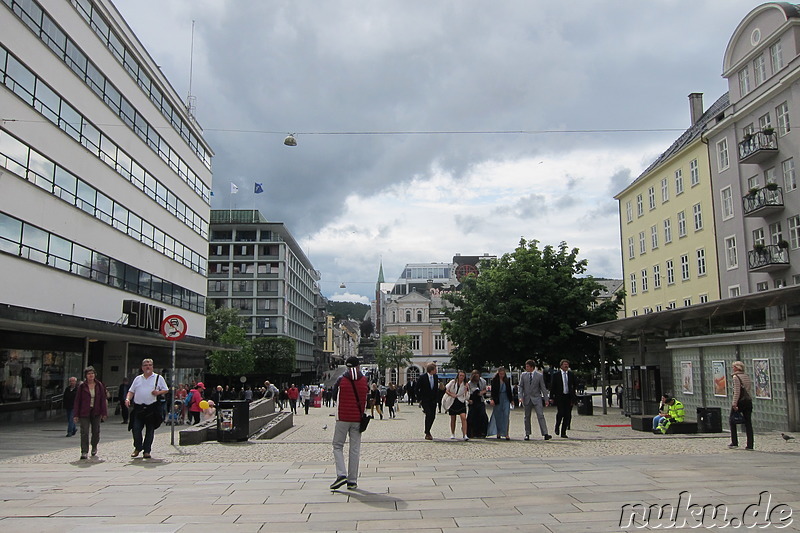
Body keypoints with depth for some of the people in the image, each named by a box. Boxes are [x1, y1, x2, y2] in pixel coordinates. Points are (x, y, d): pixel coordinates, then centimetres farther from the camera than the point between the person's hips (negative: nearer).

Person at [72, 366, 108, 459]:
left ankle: (94, 447, 33)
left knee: (96, 431, 11)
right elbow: (77, 400, -1)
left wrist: (104, 413, 0)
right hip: (84, 412, -2)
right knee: (84, 432, -9)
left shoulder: (99, 386, 5)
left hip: (96, 412, 2)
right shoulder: (82, 386, 0)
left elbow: (103, 399, 5)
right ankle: (84, 452, -7)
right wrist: (76, 415, -6)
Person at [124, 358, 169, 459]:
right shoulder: (138, 378, 17)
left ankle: (147, 451, 12)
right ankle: (138, 448, 16)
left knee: (150, 430, 2)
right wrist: (128, 399, -3)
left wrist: (158, 392, -12)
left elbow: (166, 390, 8)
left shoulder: (158, 378, 9)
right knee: (136, 429, -5)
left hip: (152, 408, -2)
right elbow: (131, 391, 16)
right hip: (138, 408, 2)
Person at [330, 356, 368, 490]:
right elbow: (367, 395, 10)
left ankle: (341, 474, -10)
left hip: (343, 418, -2)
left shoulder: (341, 380, -5)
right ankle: (352, 481, 8)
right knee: (355, 449, 7)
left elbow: (334, 394, 6)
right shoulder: (364, 380, -1)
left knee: (337, 446, 8)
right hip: (358, 419, 2)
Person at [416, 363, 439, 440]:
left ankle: (427, 431, 25)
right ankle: (427, 434, -9)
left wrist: (436, 398, 10)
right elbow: (416, 389, -7)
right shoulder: (422, 377, -13)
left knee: (433, 416, 4)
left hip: (433, 400, 5)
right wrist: (419, 399, -8)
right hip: (425, 400, -5)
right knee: (429, 414, -18)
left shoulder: (436, 377, 3)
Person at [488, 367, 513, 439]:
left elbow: (509, 390, 14)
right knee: (498, 417, 5)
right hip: (498, 400, -2)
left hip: (506, 399, 2)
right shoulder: (495, 380, -2)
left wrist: (511, 399, 13)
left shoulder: (507, 380, 7)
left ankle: (506, 434, -10)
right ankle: (498, 433, 18)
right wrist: (493, 399, -15)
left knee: (506, 416, -7)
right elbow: (493, 390, -5)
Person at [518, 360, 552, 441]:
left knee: (540, 416, -10)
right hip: (527, 399, 2)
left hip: (537, 398, -2)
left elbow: (543, 387, 2)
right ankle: (527, 434, 16)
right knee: (527, 417, 7)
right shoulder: (523, 375, 6)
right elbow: (521, 386, 6)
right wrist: (520, 397, -7)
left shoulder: (539, 375, 0)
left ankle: (545, 434, -14)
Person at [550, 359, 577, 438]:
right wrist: (552, 397, -4)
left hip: (568, 397, 3)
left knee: (567, 415, -1)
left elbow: (574, 386, 14)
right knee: (560, 412, -16)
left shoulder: (571, 374, 10)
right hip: (559, 396, -3)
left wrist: (573, 397, 9)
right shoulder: (556, 374, 1)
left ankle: (563, 433, 8)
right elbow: (552, 386, 1)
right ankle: (557, 426, 14)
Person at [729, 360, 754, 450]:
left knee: (732, 420, 7)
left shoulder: (736, 377, -9)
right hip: (748, 401, 6)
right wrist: (750, 400, 18)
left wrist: (734, 404, -16)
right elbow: (750, 390, 14)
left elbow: (737, 392, -15)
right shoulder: (747, 377, 14)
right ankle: (750, 445, 5)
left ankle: (734, 442, 5)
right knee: (748, 423, 6)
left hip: (740, 401, -6)